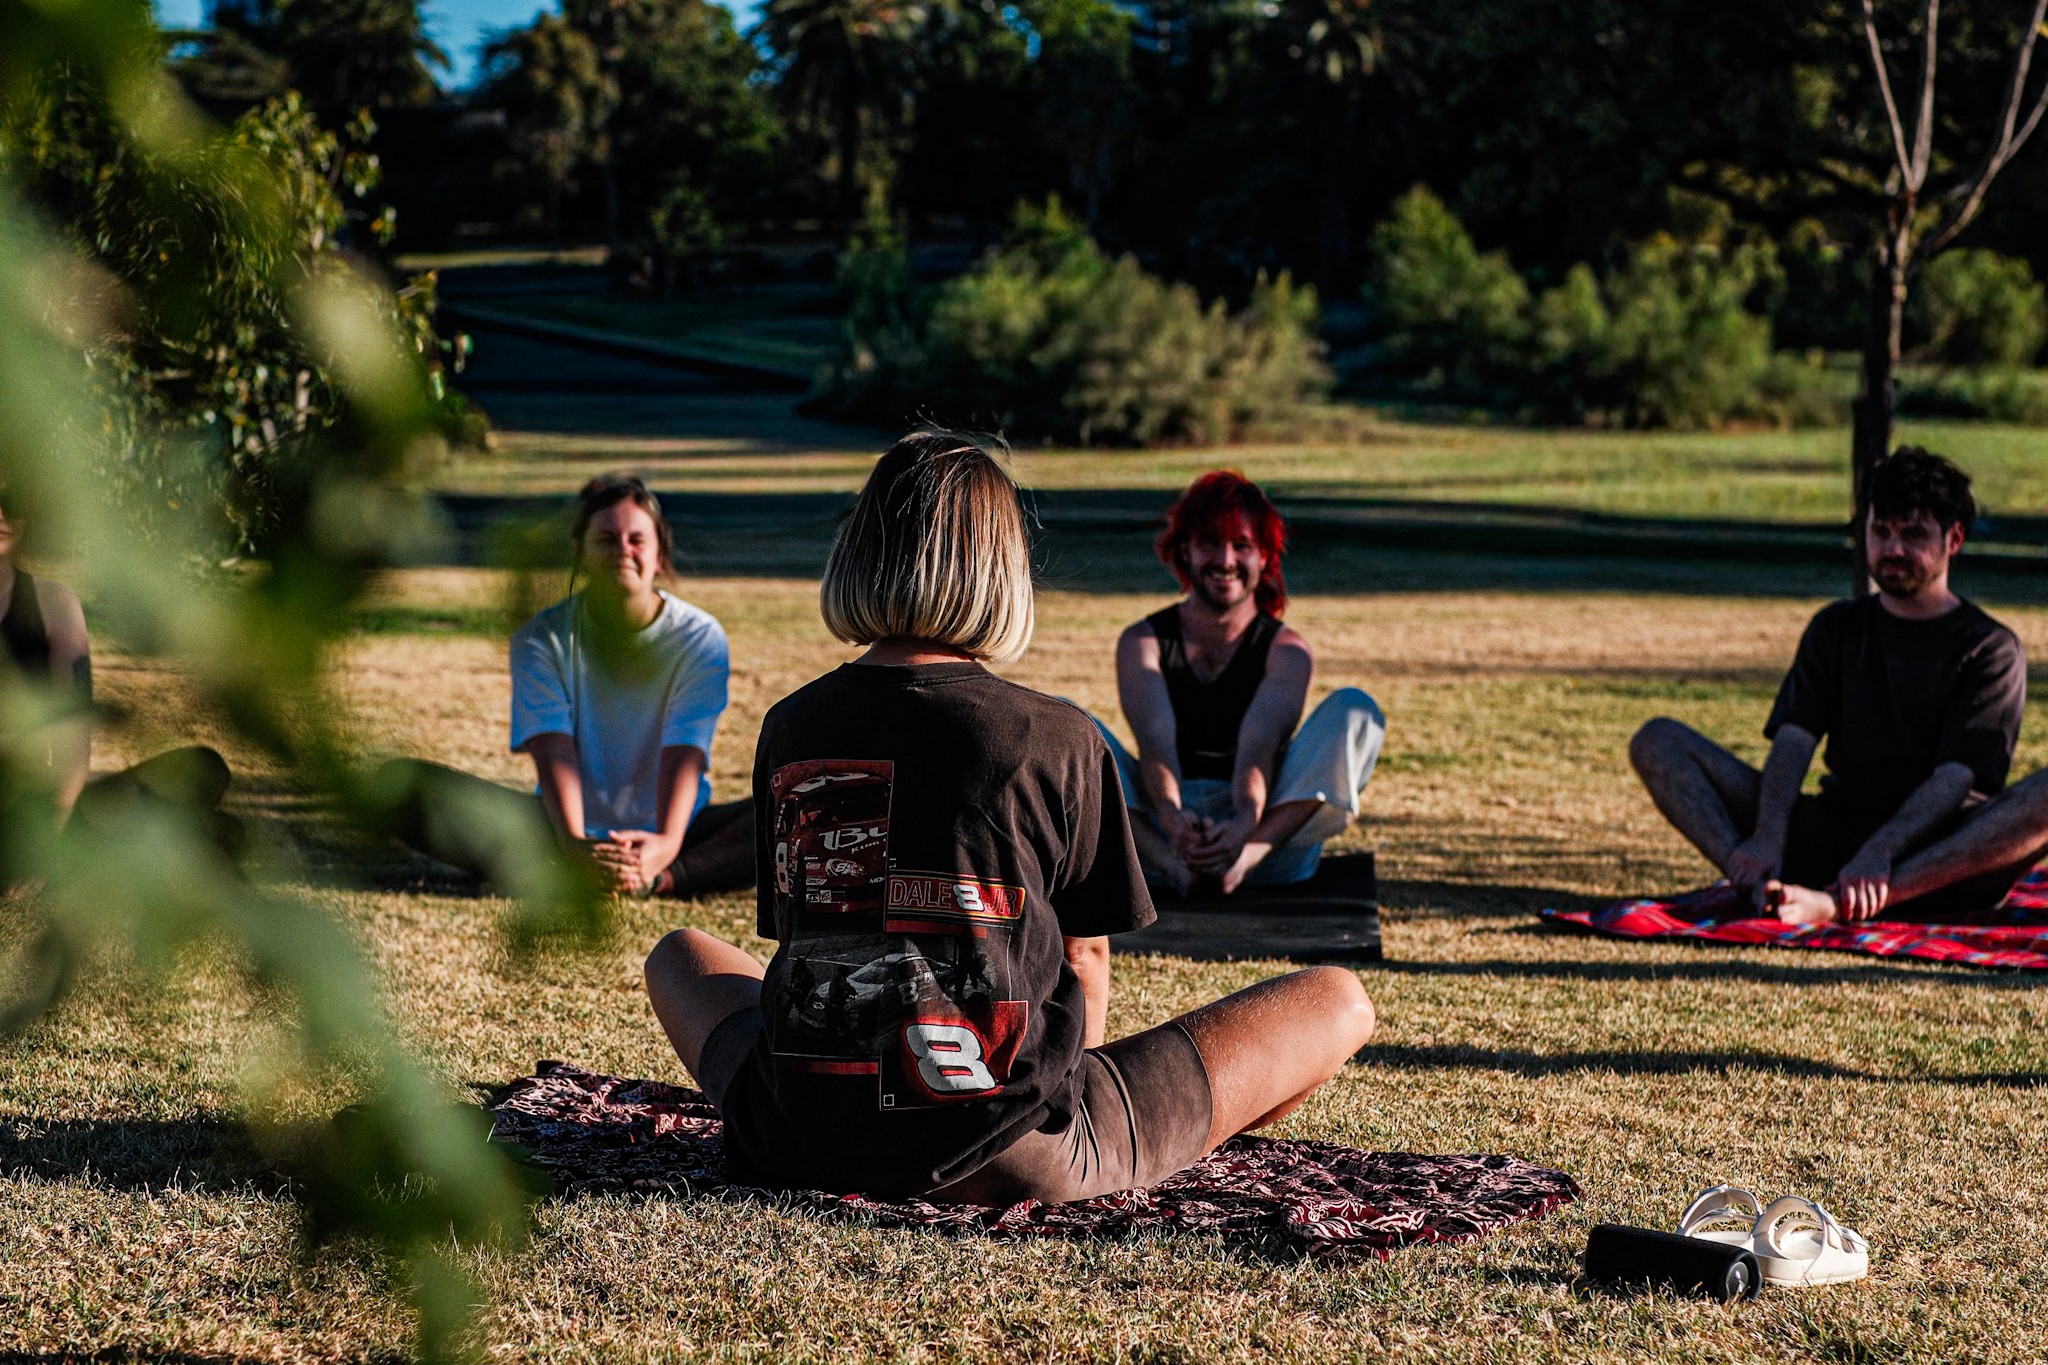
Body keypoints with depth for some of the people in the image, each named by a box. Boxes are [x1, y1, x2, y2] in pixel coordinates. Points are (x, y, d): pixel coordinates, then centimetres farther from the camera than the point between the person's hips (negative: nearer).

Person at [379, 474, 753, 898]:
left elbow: (684, 756, -19)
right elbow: (555, 753, -18)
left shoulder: (699, 637, -6)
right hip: (573, 832, 1)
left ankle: (661, 880, -49)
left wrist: (666, 844, -40)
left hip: (663, 834, 0)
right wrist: (574, 844, -38)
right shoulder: (543, 639, -5)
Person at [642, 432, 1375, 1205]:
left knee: (680, 957, 37)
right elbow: (1086, 957, 2)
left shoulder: (789, 727, 3)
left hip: (803, 1149, 5)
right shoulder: (1056, 739, -8)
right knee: (1339, 1001, 9)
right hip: (1007, 1161, -4)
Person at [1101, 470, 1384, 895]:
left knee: (1355, 710, -19)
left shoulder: (1285, 650, 8)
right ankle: (1175, 864, -43)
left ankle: (1246, 857, -42)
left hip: (1271, 830, 0)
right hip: (1160, 830, 0)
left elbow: (1259, 745, -11)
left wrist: (1245, 823, -34)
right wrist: (1172, 819, -33)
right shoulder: (1142, 642, 9)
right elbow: (1155, 739, -10)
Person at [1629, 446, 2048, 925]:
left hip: (1938, 859, -3)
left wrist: (1880, 853, -31)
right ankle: (1760, 885, -37)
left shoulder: (1990, 648, 4)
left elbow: (1954, 777, -12)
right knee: (1657, 742, -7)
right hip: (1830, 834, 4)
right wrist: (1767, 840, -21)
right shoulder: (1836, 629, 16)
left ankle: (1838, 902, -48)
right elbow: (1793, 740, 0)